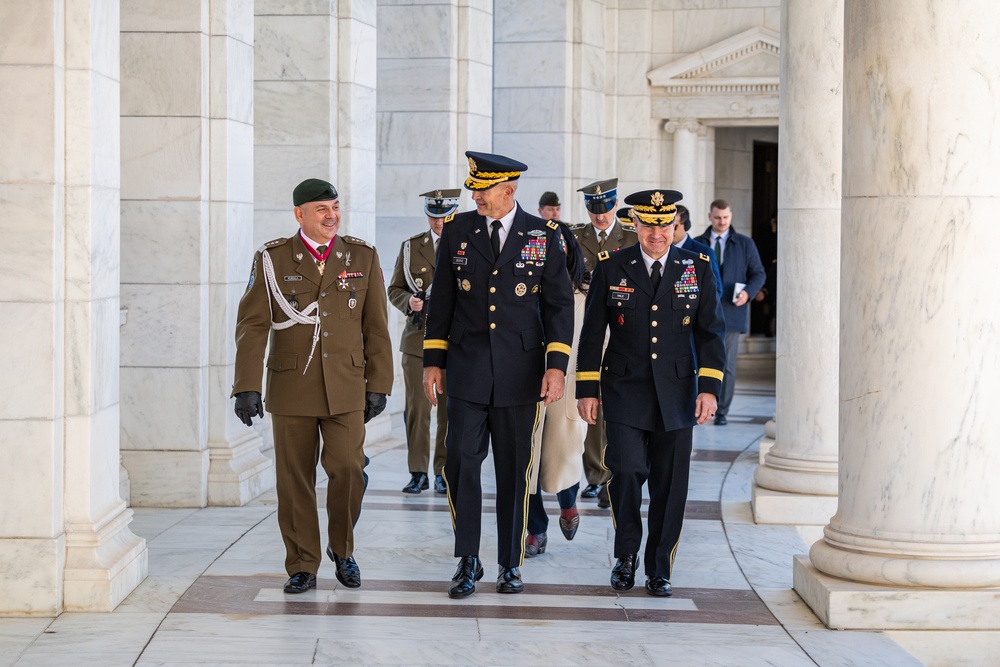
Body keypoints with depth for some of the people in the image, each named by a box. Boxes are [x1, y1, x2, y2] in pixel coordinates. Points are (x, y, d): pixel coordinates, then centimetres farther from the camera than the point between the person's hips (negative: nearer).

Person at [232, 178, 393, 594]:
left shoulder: (362, 258, 6)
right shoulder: (272, 259, 0)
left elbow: (376, 327, 8)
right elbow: (252, 325, -3)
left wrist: (379, 385, 4)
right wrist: (247, 386, -11)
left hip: (346, 387, 1)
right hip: (291, 387, 0)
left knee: (348, 469, -11)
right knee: (295, 480, 2)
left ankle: (342, 549, 14)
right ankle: (302, 567, 14)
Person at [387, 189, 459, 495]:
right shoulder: (410, 247, 10)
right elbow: (395, 289, 13)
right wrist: (409, 301, -8)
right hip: (417, 338, 1)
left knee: (450, 409, 1)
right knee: (416, 407, -1)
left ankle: (444, 472, 10)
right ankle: (418, 472, 6)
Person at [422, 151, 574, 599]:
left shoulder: (543, 235, 1)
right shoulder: (458, 231, 5)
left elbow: (559, 304, 2)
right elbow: (442, 299, 10)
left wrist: (557, 366, -6)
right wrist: (432, 360, 6)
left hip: (520, 373, -1)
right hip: (467, 372, 1)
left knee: (514, 470, 5)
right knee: (461, 463, -6)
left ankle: (510, 563, 17)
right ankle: (468, 561, 6)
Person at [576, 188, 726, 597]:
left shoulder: (697, 269, 4)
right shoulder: (611, 268, 2)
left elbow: (712, 332, 5)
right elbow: (592, 332, 5)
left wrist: (709, 388, -4)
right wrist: (586, 390, 1)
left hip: (676, 394, 1)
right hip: (625, 392, -1)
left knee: (670, 485, 3)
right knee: (627, 471, -15)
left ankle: (659, 570, 17)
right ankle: (627, 554, 8)